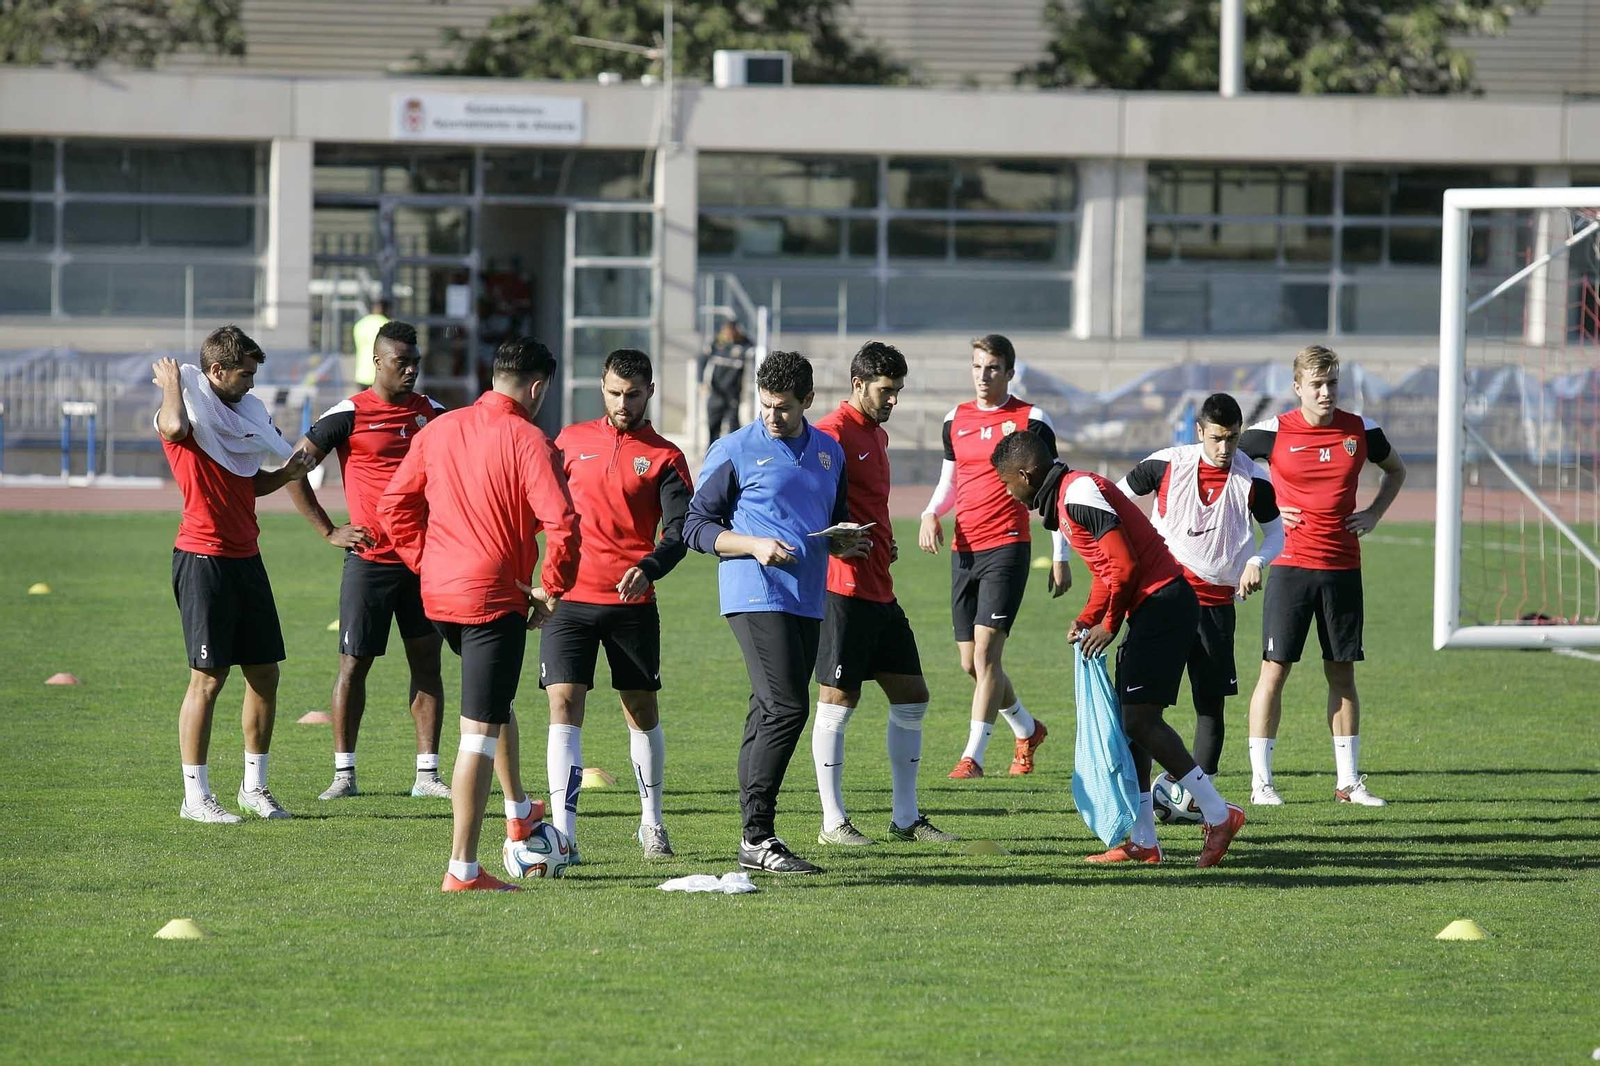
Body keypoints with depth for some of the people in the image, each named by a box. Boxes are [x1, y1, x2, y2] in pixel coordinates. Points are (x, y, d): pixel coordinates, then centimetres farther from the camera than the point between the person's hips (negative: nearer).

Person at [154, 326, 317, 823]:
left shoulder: (245, 412, 16)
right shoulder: (190, 411, -9)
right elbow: (173, 428, -36)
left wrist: (288, 473, 8)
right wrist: (170, 384, -16)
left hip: (246, 557, 8)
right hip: (203, 558, -8)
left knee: (264, 672, 10)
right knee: (209, 678, -6)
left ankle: (254, 786, 21)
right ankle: (195, 796, 0)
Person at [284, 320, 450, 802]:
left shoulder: (433, 413, 9)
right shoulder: (349, 415, -6)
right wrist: (329, 531, -6)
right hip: (370, 560, -4)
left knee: (427, 661, 4)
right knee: (354, 663, -1)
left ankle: (426, 772, 8)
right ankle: (344, 772, 6)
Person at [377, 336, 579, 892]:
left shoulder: (438, 430, 7)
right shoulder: (527, 441, -11)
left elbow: (393, 507, 11)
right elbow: (561, 523, -19)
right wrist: (551, 589, -6)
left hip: (439, 594, 7)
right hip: (495, 596, -7)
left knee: (494, 697, 31)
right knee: (479, 731, -4)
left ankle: (518, 811, 46)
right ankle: (463, 869, -6)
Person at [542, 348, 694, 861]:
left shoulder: (664, 458, 3)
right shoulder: (571, 442, 9)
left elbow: (679, 530, -7)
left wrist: (648, 568, -25)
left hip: (633, 603, -1)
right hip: (570, 600, 1)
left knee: (643, 712, 8)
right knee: (564, 705, -10)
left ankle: (651, 823, 25)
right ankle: (562, 832, -14)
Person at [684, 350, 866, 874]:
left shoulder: (829, 452, 16)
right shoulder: (734, 451, -2)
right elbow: (696, 525, 0)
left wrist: (848, 542, 4)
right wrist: (754, 546, -15)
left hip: (807, 600, 6)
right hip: (756, 595, -6)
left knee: (770, 714, 7)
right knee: (786, 709, -16)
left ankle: (754, 836, 10)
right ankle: (757, 837, -15)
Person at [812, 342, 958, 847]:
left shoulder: (877, 434, 19)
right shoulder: (833, 432, -11)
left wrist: (884, 544, 12)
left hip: (880, 591, 10)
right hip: (844, 590, -10)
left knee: (911, 698, 10)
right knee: (838, 701, -4)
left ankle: (906, 818, 16)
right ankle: (833, 822, 1)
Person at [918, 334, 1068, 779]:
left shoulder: (1031, 420, -2)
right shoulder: (956, 419, 13)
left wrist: (1060, 557, -3)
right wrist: (930, 514, 2)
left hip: (1007, 547, -6)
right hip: (963, 550, 6)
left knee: (986, 651, -16)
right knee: (971, 664, 8)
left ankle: (973, 756, -17)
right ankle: (1027, 729, 33)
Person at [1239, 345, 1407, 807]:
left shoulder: (1360, 431, 3)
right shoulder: (1273, 433, -5)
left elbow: (1395, 470, 22)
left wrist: (1374, 513, 7)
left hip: (1343, 568, 3)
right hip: (1291, 565, -3)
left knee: (1342, 673, 7)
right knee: (1274, 669, -4)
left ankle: (1348, 781, 14)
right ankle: (1261, 782, 0)